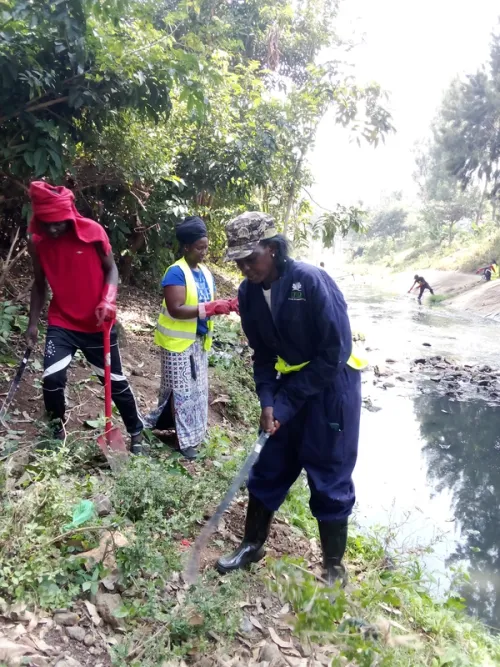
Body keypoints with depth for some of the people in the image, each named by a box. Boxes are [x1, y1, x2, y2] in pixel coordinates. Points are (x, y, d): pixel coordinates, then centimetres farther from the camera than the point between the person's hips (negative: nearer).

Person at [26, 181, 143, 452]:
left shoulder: (93, 232, -15)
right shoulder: (37, 242, -5)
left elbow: (111, 268, -4)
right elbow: (40, 284, 7)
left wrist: (108, 301, -21)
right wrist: (33, 323, 7)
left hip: (97, 324, -2)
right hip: (61, 324, 2)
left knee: (115, 379, 7)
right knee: (52, 379, -11)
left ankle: (136, 431, 27)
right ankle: (57, 429, 18)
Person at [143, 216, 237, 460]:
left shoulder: (206, 273, 7)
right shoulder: (176, 272, -17)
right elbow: (176, 310, -25)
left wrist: (226, 306, -8)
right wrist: (211, 308, -29)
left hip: (199, 341, 8)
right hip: (178, 342, -8)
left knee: (198, 389, 15)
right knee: (181, 389, 2)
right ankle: (185, 438, 15)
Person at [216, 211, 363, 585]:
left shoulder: (312, 281, -25)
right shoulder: (249, 293, -6)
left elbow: (334, 354, -22)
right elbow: (263, 354, 4)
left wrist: (286, 403, -18)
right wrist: (268, 403, -10)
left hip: (332, 385, -5)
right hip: (291, 383, 6)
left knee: (329, 479, 4)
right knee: (268, 467, 12)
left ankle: (334, 566, 24)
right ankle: (253, 544, 33)